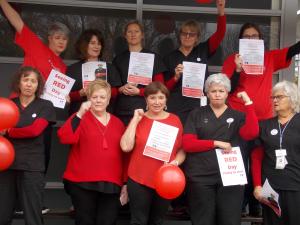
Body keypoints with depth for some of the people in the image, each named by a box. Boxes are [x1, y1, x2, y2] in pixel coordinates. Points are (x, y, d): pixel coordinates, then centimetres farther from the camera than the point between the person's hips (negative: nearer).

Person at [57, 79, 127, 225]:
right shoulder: (79, 118, 2)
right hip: (82, 182, -3)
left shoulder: (118, 123, 13)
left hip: (111, 184, 3)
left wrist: (125, 182, 11)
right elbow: (65, 138, -16)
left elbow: (124, 154, 14)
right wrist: (79, 114, -22)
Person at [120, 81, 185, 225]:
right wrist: (135, 120, -10)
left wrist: (176, 162, -14)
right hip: (139, 180, -1)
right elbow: (126, 147, -13)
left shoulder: (175, 120, 3)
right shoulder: (139, 119, 0)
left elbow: (182, 150, 6)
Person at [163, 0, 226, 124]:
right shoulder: (170, 58, 6)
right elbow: (165, 87, 6)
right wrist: (176, 77, -13)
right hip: (177, 109, 0)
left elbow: (220, 34, -3)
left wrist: (221, 12, -16)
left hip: (200, 107, 0)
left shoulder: (202, 51, 8)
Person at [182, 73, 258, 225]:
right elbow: (187, 144, -4)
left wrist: (249, 104, -11)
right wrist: (216, 143, -11)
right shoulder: (196, 114, 6)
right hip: (200, 177, -1)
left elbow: (251, 133, -10)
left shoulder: (237, 116, 10)